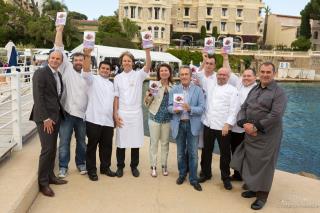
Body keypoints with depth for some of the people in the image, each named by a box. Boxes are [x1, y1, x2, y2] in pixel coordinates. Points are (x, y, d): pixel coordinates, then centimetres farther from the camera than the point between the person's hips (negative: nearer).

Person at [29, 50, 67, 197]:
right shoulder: (40, 73, -9)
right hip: (45, 117, -7)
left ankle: (50, 176, 26)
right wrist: (45, 118, -18)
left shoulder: (58, 75, 14)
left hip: (56, 116, 7)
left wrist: (58, 113, 6)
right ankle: (43, 182, 7)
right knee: (47, 149, -6)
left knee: (53, 149, 13)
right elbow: (38, 97, -15)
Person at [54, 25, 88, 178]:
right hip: (67, 112, -3)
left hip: (82, 113, 3)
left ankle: (81, 163, 29)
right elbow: (59, 49, -6)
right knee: (64, 141, 3)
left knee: (81, 141, 14)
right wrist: (59, 31, -11)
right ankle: (63, 167, 16)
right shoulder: (66, 69, 2)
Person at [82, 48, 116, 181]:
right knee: (92, 145, 4)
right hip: (94, 120, -6)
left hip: (108, 121, 6)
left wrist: (115, 116, 16)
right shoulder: (93, 79, 1)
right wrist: (87, 55, -34)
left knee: (107, 146, 13)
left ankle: (105, 168, 27)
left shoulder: (111, 84, 19)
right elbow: (86, 71, -20)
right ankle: (91, 170, 15)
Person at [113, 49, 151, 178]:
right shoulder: (117, 78, 5)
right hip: (122, 114, 1)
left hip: (136, 113, 0)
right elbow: (116, 97, 4)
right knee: (121, 141, 7)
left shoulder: (138, 75, 1)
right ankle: (120, 166, 22)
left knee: (136, 141, 7)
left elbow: (148, 66, -19)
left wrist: (147, 50, -32)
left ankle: (134, 166, 23)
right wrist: (115, 114, -2)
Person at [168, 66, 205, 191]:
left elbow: (201, 108, -8)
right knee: (180, 152, 14)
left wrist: (190, 108, -25)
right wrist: (174, 109, -20)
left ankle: (193, 179, 17)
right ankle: (182, 174, 34)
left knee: (193, 153, 2)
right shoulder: (174, 90, 4)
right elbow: (169, 106, 3)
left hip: (192, 125, -2)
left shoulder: (198, 90, -2)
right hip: (179, 124, 2)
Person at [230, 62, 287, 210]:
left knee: (263, 164, 2)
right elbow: (244, 108, 9)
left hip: (267, 135, -6)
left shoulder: (279, 92, -10)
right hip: (250, 133, 6)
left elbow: (275, 115, -20)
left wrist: (256, 127, -19)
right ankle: (254, 188, 34)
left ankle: (262, 195, 19)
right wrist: (244, 124, -9)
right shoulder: (254, 90, 12)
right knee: (250, 162, 14)